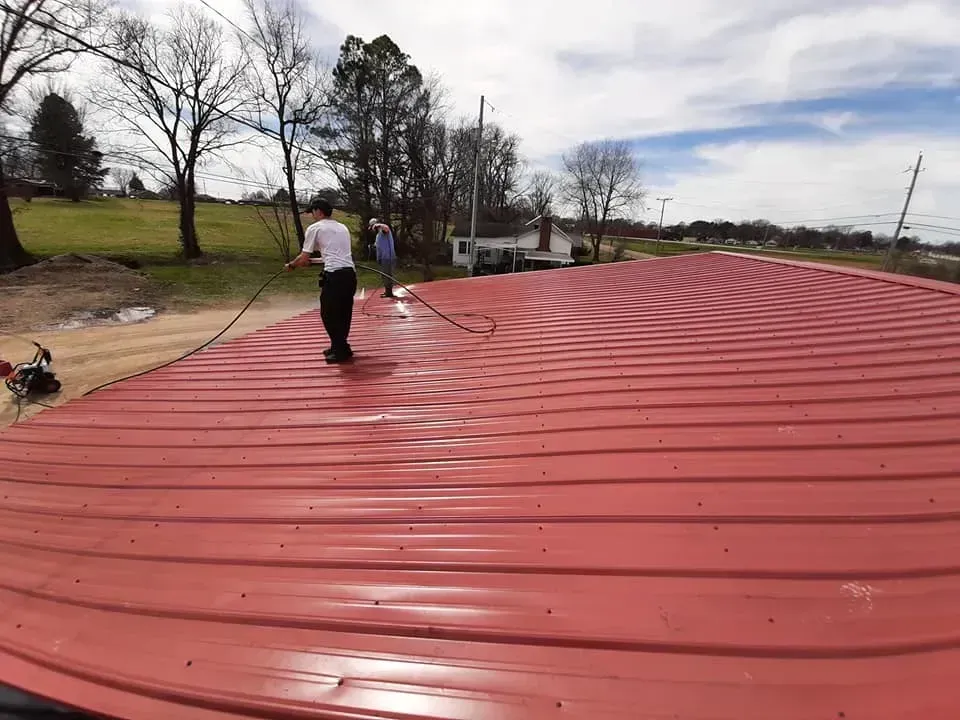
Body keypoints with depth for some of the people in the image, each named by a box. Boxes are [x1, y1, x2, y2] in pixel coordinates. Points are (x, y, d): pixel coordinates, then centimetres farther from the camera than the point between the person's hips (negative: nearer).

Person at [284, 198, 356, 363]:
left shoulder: (315, 227, 5)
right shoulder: (342, 227, 24)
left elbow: (304, 258, 7)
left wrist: (291, 265, 26)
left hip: (334, 275, -7)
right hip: (350, 273, 7)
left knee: (329, 314, 2)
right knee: (344, 313, 16)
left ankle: (341, 351, 3)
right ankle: (339, 347, 26)